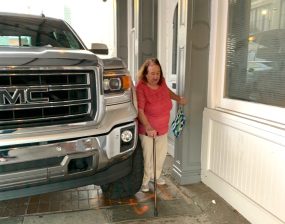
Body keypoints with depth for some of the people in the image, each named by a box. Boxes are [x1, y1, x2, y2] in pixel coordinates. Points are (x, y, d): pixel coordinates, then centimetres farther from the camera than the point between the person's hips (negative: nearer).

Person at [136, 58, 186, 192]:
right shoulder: (141, 88, -24)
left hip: (163, 128, 7)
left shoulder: (161, 83, -5)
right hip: (147, 130, -7)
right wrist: (148, 128, -38)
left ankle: (156, 175, 42)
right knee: (147, 157, 3)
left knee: (161, 154, 19)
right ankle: (145, 181, 25)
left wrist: (178, 99, 18)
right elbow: (140, 111, -29)